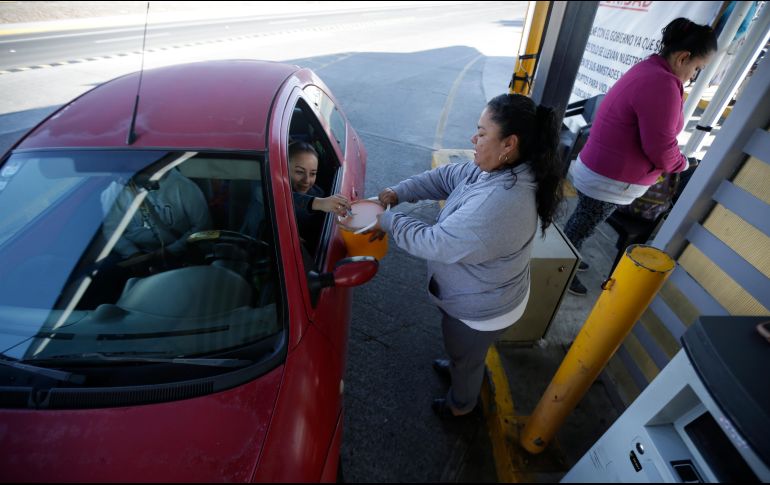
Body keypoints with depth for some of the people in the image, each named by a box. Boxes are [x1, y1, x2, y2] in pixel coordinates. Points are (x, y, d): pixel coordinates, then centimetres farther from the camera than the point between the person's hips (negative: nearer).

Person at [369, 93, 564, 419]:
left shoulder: (500, 205, -42)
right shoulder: (497, 170, -11)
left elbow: (436, 243, -36)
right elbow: (447, 177, -1)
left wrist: (388, 221, -23)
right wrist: (398, 193, -12)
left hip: (480, 311, -8)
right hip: (475, 295, 8)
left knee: (466, 358, 24)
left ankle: (461, 403, 55)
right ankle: (457, 366, 68)